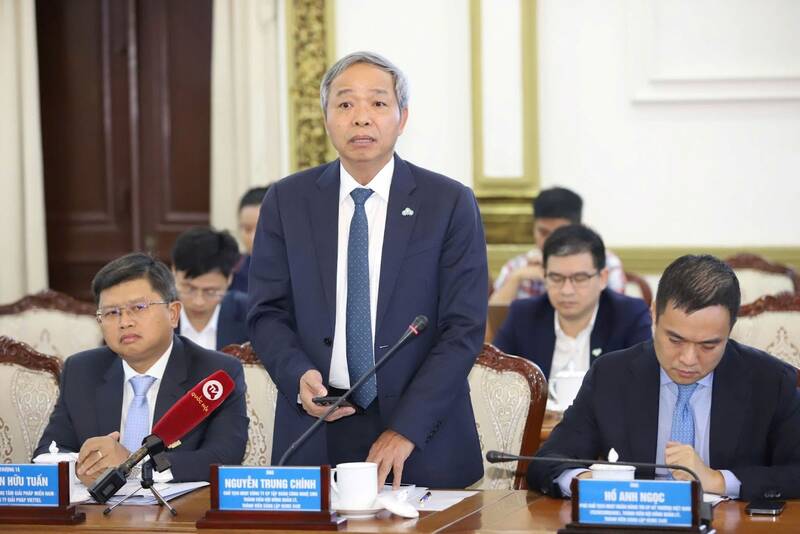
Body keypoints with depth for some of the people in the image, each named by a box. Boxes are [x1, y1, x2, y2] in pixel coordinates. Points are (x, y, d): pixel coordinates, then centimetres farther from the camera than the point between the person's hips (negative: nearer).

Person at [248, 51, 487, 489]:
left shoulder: (450, 203, -3)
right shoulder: (286, 202, 4)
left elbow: (464, 328, -6)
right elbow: (267, 314, 5)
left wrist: (405, 429, -14)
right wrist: (301, 377, -15)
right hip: (314, 434, 1)